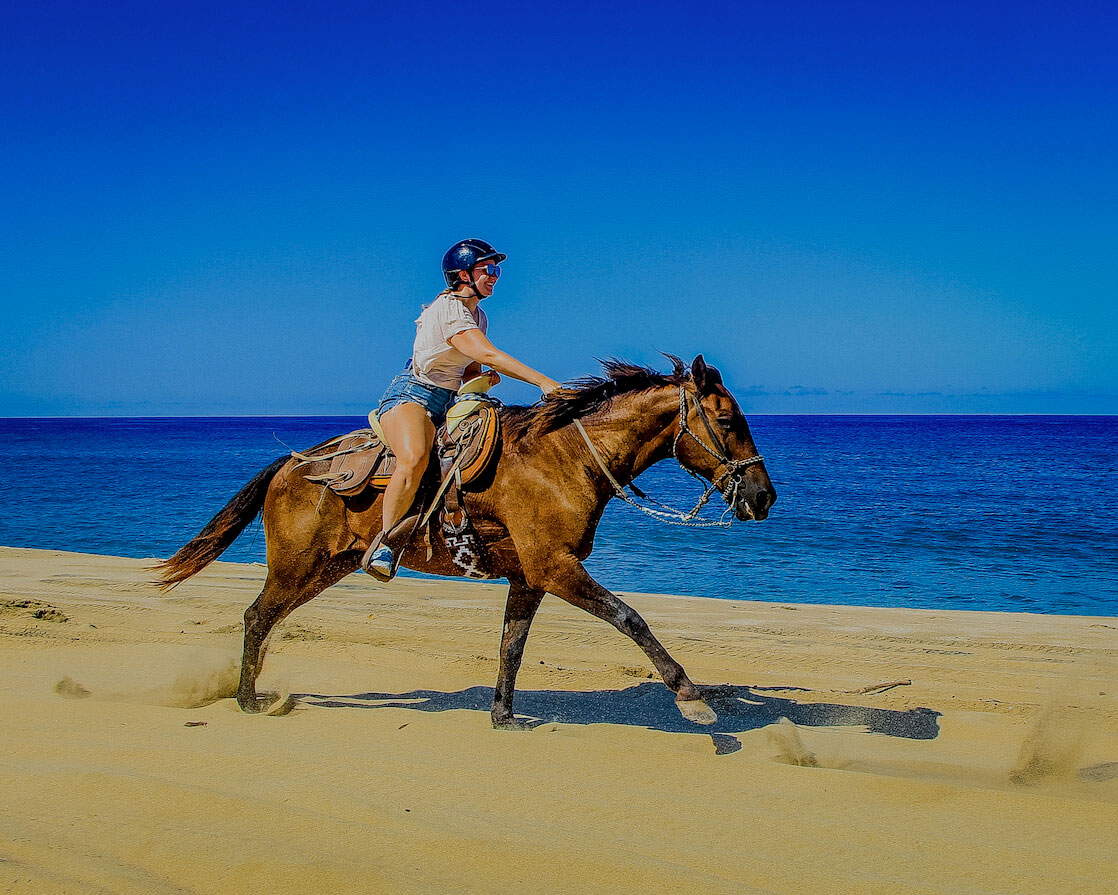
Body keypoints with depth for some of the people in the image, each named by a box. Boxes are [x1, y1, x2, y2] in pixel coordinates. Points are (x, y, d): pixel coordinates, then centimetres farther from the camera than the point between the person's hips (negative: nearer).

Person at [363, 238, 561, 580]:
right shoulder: (448, 309, -16)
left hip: (450, 402, 10)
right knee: (415, 459, -37)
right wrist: (543, 382, -31)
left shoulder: (478, 316, 14)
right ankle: (384, 543, -26)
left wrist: (486, 379, -6)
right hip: (412, 395, -9)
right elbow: (488, 354, -28)